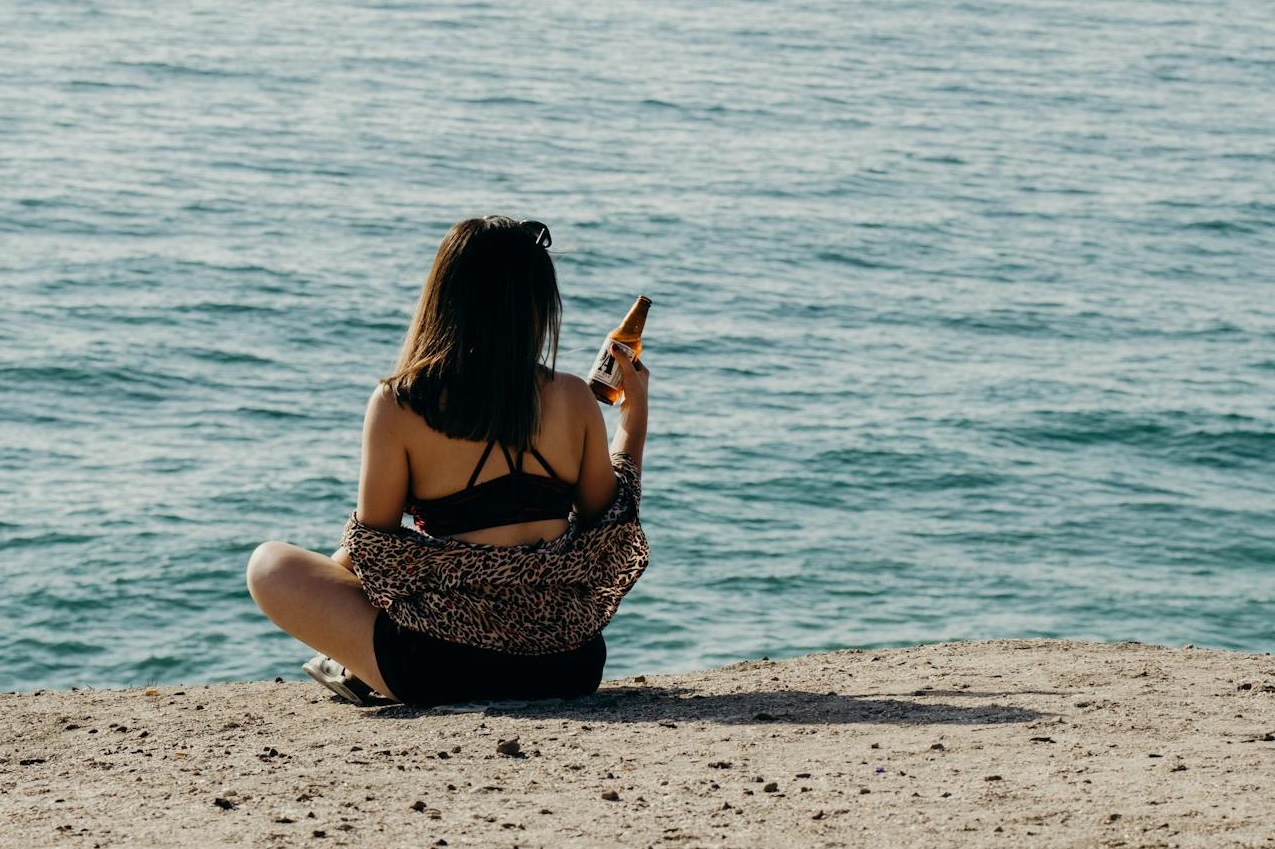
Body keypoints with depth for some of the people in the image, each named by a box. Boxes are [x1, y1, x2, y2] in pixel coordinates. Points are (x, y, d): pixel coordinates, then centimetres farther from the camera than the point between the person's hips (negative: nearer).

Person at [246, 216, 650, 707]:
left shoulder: (397, 406, -9)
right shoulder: (573, 399, -1)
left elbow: (370, 550, -3)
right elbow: (608, 526, 10)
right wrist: (634, 414, 22)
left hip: (445, 669, -2)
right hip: (569, 666, 3)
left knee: (270, 565, 15)